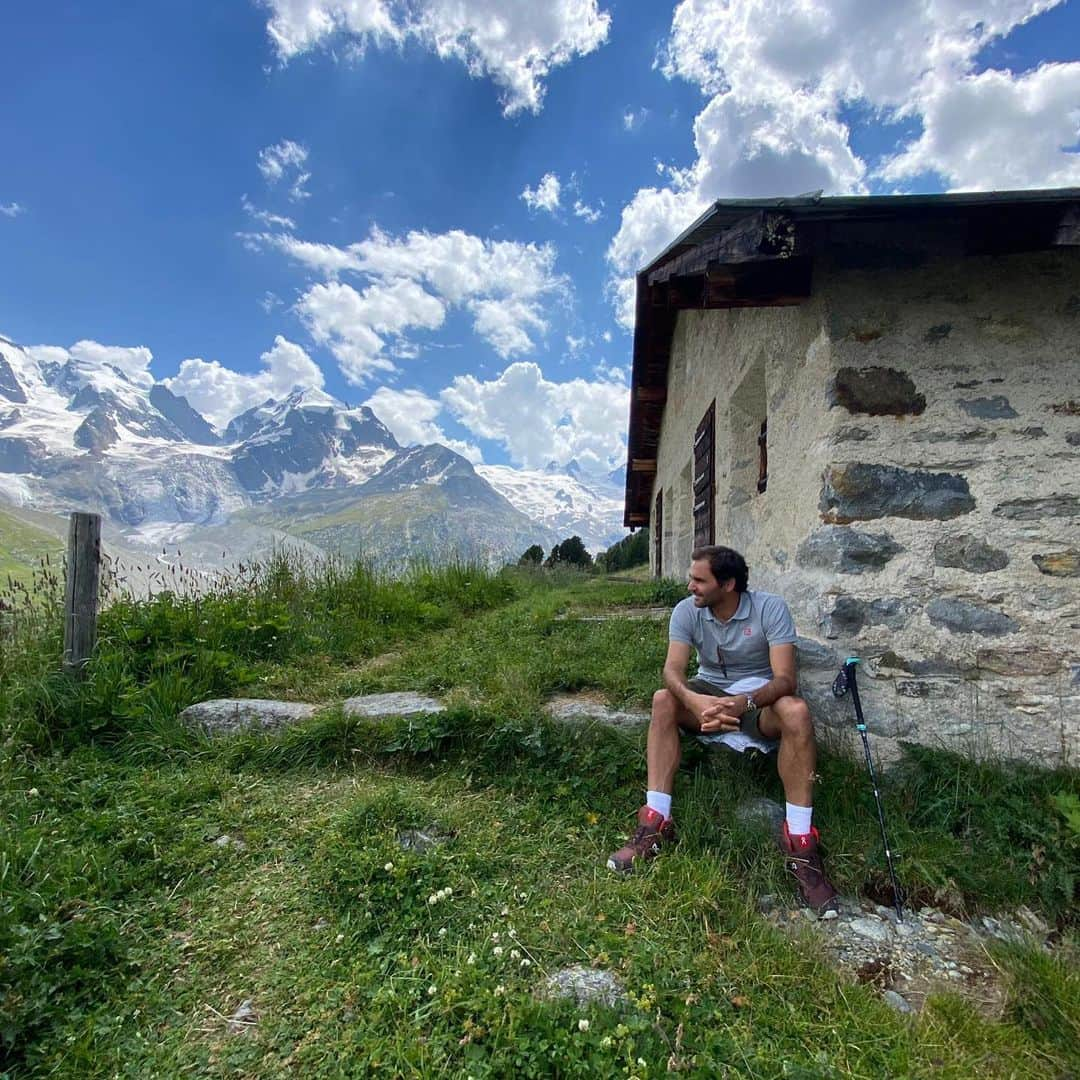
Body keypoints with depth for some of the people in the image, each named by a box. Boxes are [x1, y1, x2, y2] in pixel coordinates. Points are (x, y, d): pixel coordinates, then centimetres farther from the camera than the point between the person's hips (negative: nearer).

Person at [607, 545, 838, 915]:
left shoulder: (770, 608, -18)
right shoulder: (687, 611, -11)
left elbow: (784, 678, -26)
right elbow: (672, 670, -22)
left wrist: (745, 702, -46)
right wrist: (694, 700, -45)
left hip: (760, 697, -2)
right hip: (709, 693, 2)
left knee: (796, 712, -35)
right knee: (663, 701, -29)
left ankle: (799, 841, -28)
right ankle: (655, 824, -28)